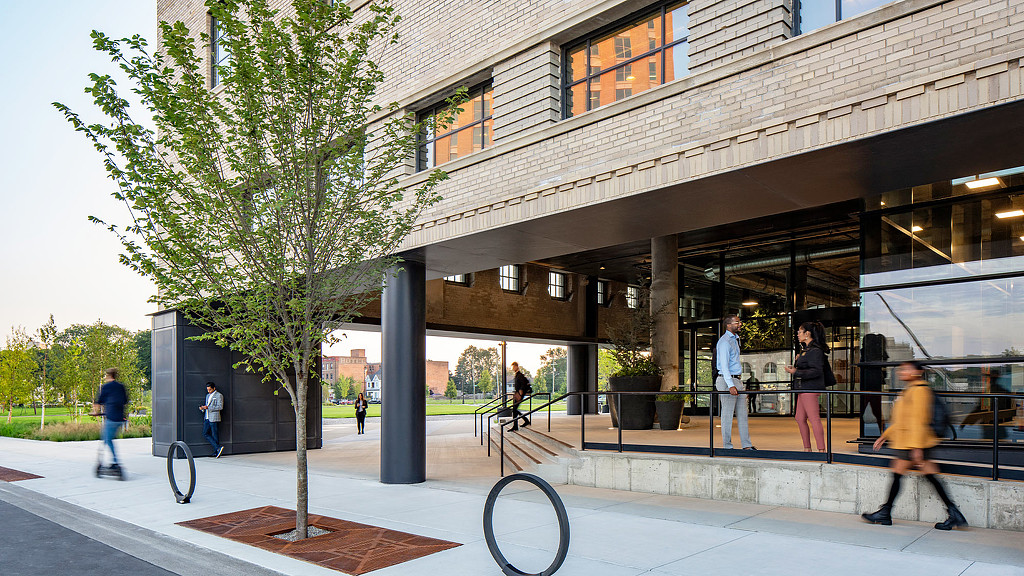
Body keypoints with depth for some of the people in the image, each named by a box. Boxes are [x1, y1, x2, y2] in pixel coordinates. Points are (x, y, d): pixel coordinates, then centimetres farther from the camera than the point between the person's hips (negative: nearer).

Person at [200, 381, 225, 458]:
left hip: (214, 418, -8)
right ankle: (218, 447, 3)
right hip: (207, 418, 8)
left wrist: (208, 407, -18)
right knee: (205, 434, 1)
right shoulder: (208, 395, 20)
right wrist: (203, 408, 4)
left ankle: (216, 452, 0)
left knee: (215, 435, -5)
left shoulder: (219, 395, -5)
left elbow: (220, 407, -13)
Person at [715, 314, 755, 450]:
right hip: (727, 380, -9)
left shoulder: (735, 339, 18)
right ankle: (727, 446, 1)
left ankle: (747, 445, 12)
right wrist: (731, 386, -28)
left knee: (742, 413, 8)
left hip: (737, 380, 9)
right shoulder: (724, 342, -12)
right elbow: (724, 366, -20)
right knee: (728, 414, -5)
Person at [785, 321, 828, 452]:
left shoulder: (815, 350, -14)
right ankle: (807, 449, 19)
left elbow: (816, 371, -21)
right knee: (800, 419, 12)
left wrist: (796, 372, -23)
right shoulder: (806, 349, 17)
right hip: (803, 389, 10)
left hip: (811, 389, -10)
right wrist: (798, 361, 15)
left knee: (814, 419, -8)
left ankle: (821, 450, -5)